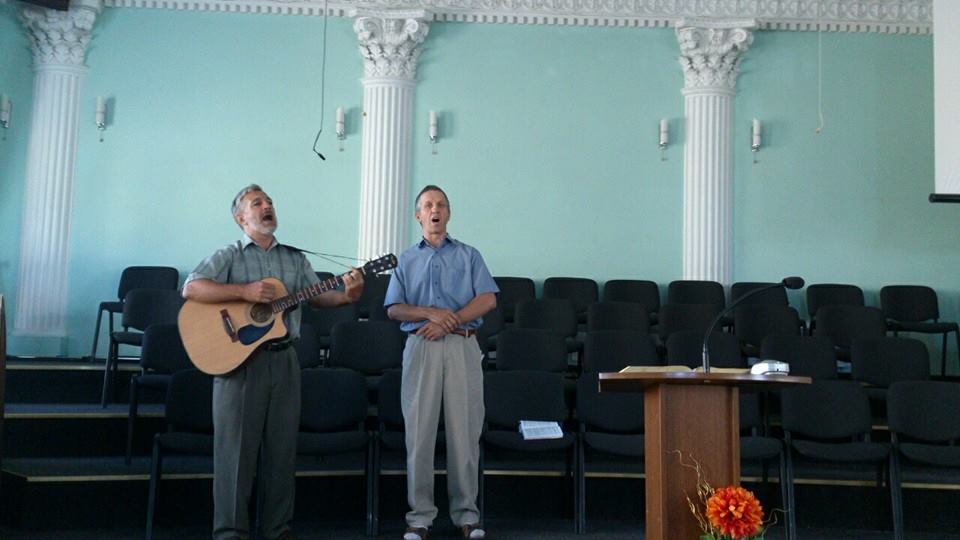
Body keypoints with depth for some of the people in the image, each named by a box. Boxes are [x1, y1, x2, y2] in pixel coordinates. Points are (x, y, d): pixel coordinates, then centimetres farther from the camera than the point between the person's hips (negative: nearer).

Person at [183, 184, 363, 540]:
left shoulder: (295, 258, 15)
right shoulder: (229, 256, 2)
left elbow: (318, 297, 9)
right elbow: (191, 288, -12)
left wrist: (347, 296, -12)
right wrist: (244, 291, -21)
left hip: (284, 359, 4)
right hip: (239, 358, -4)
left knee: (282, 446, 8)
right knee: (236, 446, 0)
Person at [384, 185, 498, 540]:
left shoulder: (469, 255, 15)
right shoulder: (407, 260, 18)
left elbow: (488, 300, 2)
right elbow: (394, 309, 8)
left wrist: (449, 321, -9)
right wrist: (431, 313, -9)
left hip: (462, 346, -1)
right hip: (421, 346, 1)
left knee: (464, 431, -3)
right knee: (419, 431, -2)